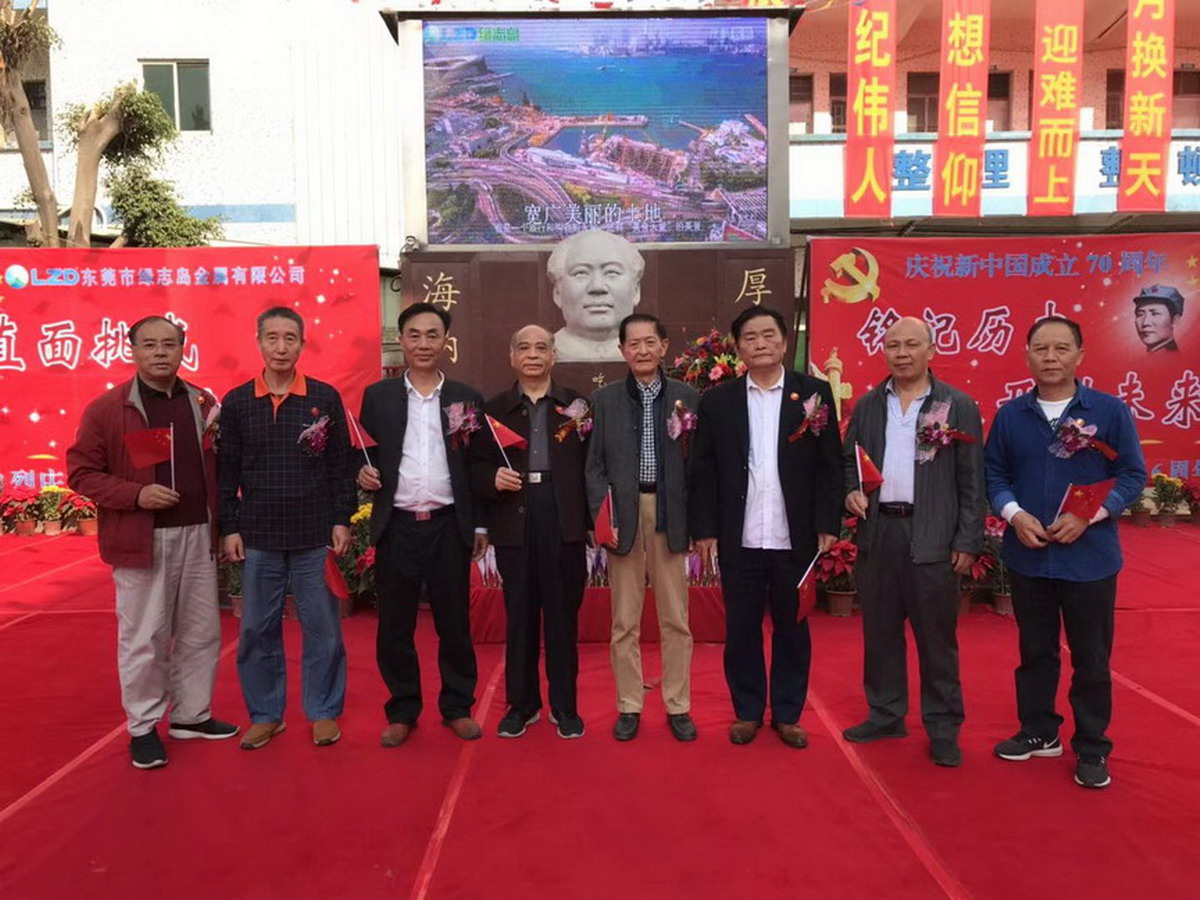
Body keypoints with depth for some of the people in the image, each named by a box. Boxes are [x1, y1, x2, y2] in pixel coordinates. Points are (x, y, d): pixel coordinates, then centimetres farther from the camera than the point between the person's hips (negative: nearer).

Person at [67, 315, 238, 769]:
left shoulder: (204, 403, 8)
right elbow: (81, 472, -4)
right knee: (143, 638, 3)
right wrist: (135, 494, -18)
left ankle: (192, 715, 28)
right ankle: (143, 728, 20)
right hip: (142, 540, -4)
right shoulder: (106, 408, -4)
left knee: (201, 631, 12)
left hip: (198, 535, 4)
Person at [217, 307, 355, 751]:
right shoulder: (235, 402, 3)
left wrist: (342, 520, -2)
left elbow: (341, 465, 2)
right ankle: (265, 714, 25)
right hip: (258, 536, 2)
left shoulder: (325, 397, 0)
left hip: (315, 535, -1)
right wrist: (229, 528, 1)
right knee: (257, 629, 9)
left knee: (322, 627, 6)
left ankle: (324, 712, 21)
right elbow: (226, 472, 5)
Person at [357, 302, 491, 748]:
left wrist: (480, 525, 3)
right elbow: (364, 456, 10)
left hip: (449, 526, 0)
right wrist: (363, 472, -12)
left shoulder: (466, 398, 6)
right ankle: (402, 711, 22)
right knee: (395, 625, 7)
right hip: (396, 526, 0)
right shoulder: (377, 396, 6)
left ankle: (457, 707, 22)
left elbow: (480, 465, 6)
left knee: (454, 622, 7)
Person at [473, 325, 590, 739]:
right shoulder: (494, 408, 10)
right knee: (519, 615, 9)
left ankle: (565, 706, 20)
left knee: (563, 615, 6)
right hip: (514, 523, 1)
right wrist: (493, 479, -14)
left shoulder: (577, 405, 7)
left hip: (564, 522, -1)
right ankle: (522, 704, 24)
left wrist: (593, 522, -8)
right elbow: (478, 468, 8)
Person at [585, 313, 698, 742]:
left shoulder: (686, 398, 4)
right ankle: (629, 706, 21)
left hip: (670, 513, 0)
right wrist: (602, 516, -6)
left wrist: (687, 440, -14)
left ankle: (678, 706, 22)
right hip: (622, 514, 0)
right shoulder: (604, 399, 5)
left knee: (675, 618, 8)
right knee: (624, 621, 8)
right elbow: (594, 465, 2)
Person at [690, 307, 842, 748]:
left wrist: (827, 525, -5)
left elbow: (829, 464, 1)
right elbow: (703, 471, 2)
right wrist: (704, 530, -2)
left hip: (794, 538, 0)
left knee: (792, 628, 11)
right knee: (741, 629, 10)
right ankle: (747, 712, 26)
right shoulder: (717, 400, 4)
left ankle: (787, 714, 27)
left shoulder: (814, 392, 3)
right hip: (739, 540, 1)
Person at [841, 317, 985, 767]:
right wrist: (851, 491, -5)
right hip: (878, 532, 4)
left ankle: (943, 728, 18)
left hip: (933, 537, -3)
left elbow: (972, 482, -2)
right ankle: (885, 714, 27)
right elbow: (849, 460, 16)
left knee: (937, 636, 5)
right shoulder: (867, 405, 9)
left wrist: (968, 542, -6)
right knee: (879, 630, 12)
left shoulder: (959, 406, -1)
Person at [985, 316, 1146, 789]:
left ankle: (1092, 749, 23)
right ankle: (1038, 731, 32)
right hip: (1027, 556, 2)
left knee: (1091, 658, 7)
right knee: (1035, 651, 16)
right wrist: (1015, 515, -14)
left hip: (1089, 557, -2)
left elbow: (1133, 474, -4)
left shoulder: (1110, 410, -4)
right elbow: (995, 473, 4)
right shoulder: (1010, 414, 3)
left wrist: (1088, 517, -17)